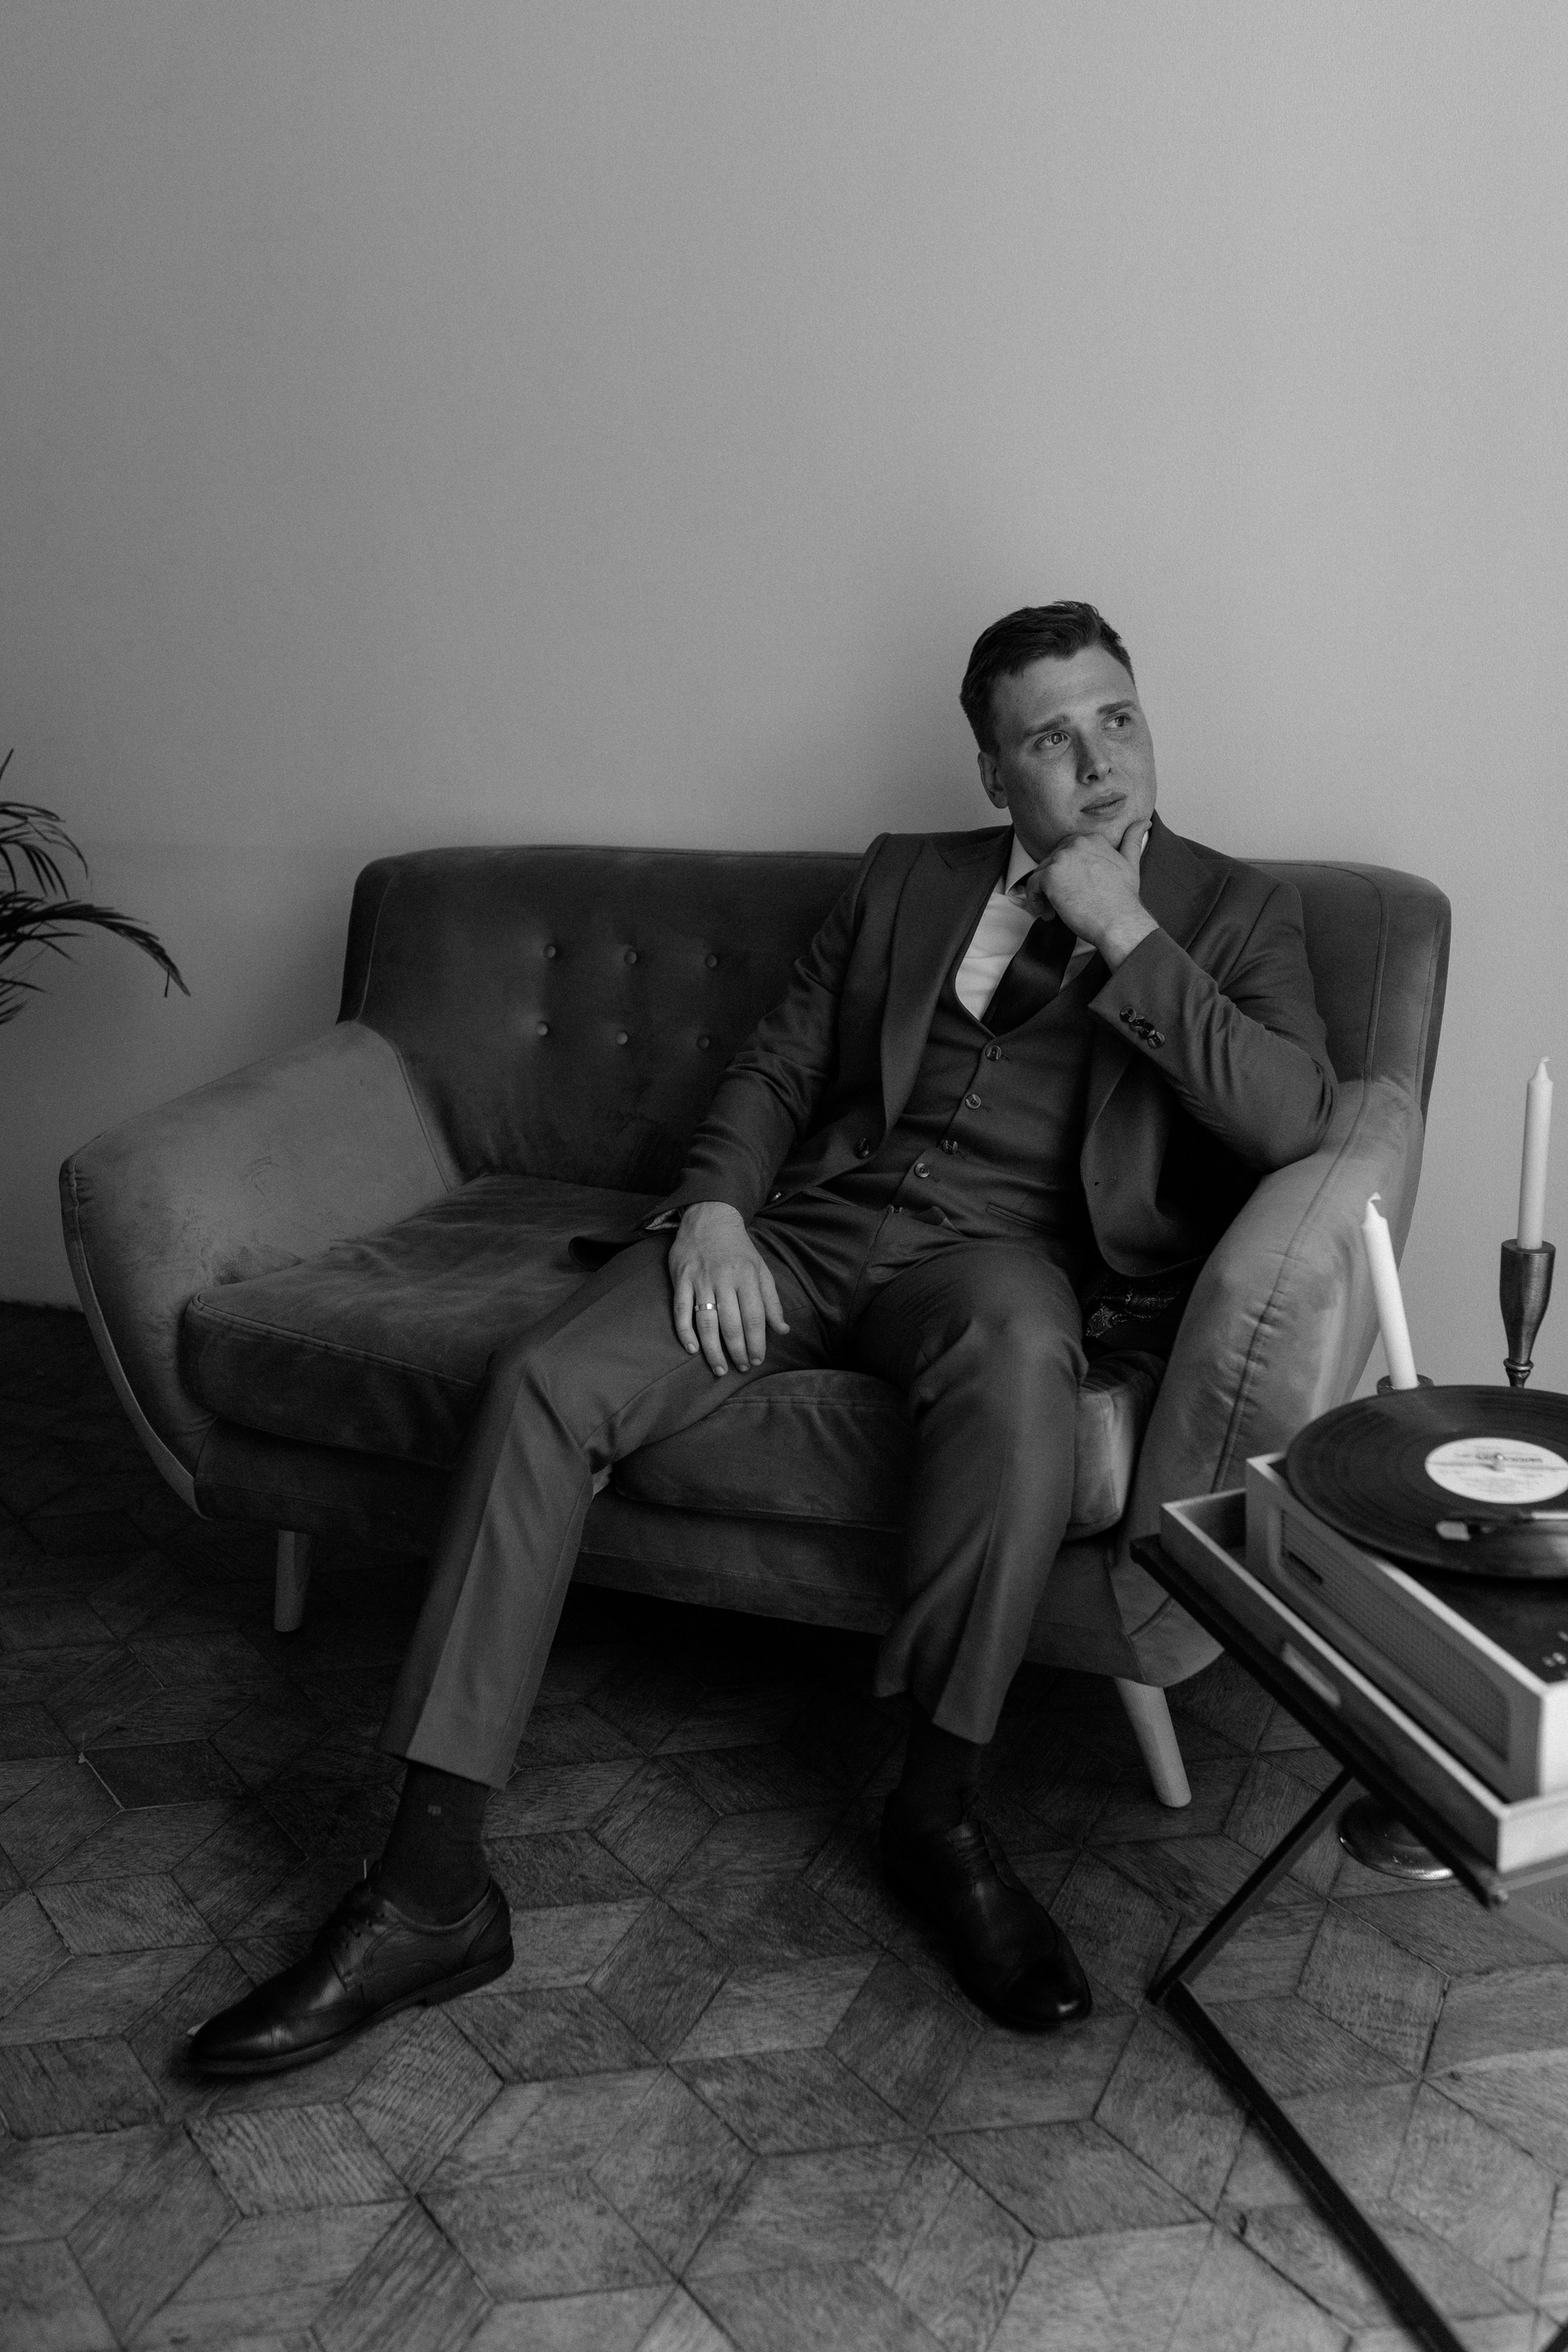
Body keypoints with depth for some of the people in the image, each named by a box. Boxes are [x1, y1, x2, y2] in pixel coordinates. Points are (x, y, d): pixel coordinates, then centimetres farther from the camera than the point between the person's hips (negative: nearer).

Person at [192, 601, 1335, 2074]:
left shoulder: (1230, 909, 11)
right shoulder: (904, 877, 20)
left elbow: (1291, 1117, -6)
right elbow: (775, 1067, 17)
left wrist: (1121, 930, -9)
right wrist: (714, 1207, -4)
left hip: (999, 1246, -3)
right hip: (806, 1220, 3)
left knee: (1014, 1357, -41)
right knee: (540, 1385, -22)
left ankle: (937, 1811, -23)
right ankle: (431, 1892, -20)